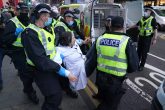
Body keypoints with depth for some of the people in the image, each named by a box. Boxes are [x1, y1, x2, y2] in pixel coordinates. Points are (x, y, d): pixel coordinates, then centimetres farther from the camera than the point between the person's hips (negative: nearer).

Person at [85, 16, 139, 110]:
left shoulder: (100, 39, -2)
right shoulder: (126, 41, -14)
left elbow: (90, 59, 1)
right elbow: (134, 65, -11)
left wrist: (86, 74, 15)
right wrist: (125, 70, 11)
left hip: (100, 78, 5)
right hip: (115, 81, -5)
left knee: (105, 100, 34)